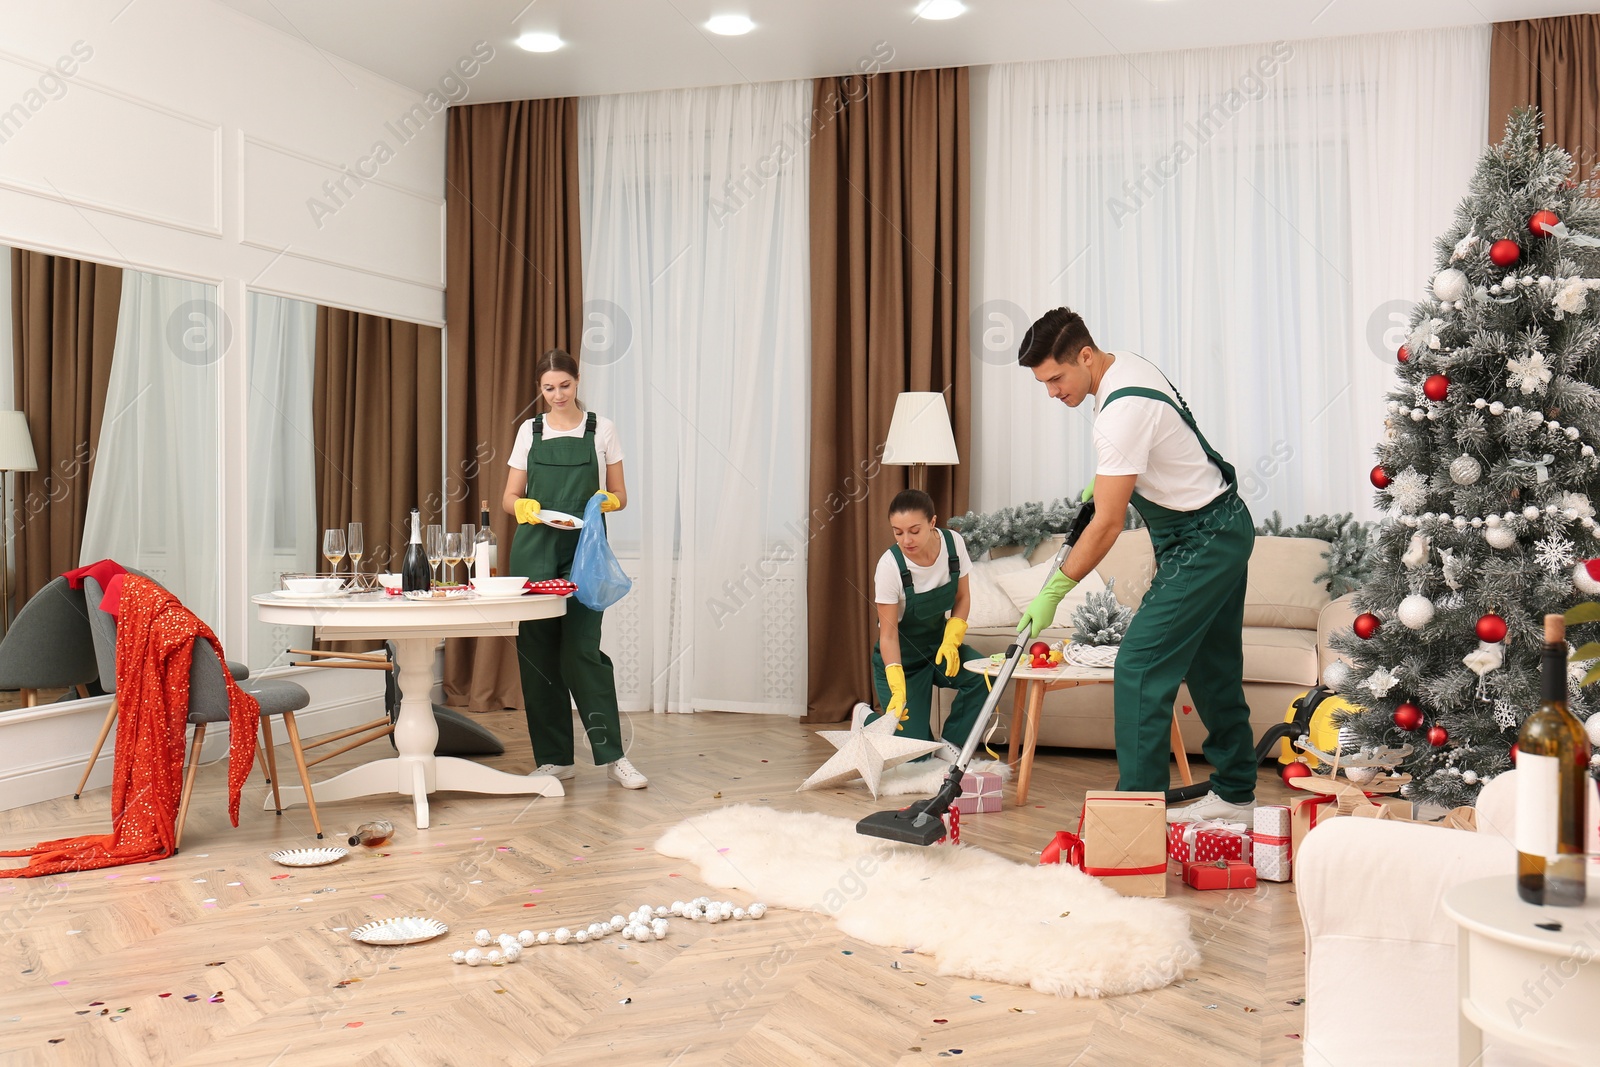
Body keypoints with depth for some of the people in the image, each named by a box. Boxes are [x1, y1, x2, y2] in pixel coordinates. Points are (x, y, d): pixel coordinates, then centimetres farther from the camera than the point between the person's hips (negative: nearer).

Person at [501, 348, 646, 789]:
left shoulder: (601, 429, 5)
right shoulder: (529, 431, 9)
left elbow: (620, 496, 7)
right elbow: (510, 497, 11)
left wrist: (604, 501, -15)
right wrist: (527, 508, -12)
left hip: (584, 550, -2)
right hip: (534, 549, 2)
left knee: (582, 649, -10)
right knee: (537, 650, 2)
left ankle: (612, 756, -3)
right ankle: (554, 758, 11)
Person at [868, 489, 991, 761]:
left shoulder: (954, 543, -15)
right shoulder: (890, 565, -26)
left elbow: (962, 598, -1)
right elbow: (888, 633, -24)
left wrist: (951, 640, -18)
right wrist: (897, 687, -36)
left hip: (937, 645, 4)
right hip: (901, 656, -4)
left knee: (983, 676, -28)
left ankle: (950, 748, -6)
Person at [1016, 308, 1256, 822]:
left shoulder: (1123, 411, -28)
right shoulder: (1128, 365, 3)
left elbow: (1107, 525, -26)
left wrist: (1053, 592, -20)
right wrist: (1105, 479, 14)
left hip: (1201, 543, -10)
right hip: (1224, 529, 10)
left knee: (1140, 667, -12)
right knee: (1213, 666, 16)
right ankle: (1235, 795, 27)